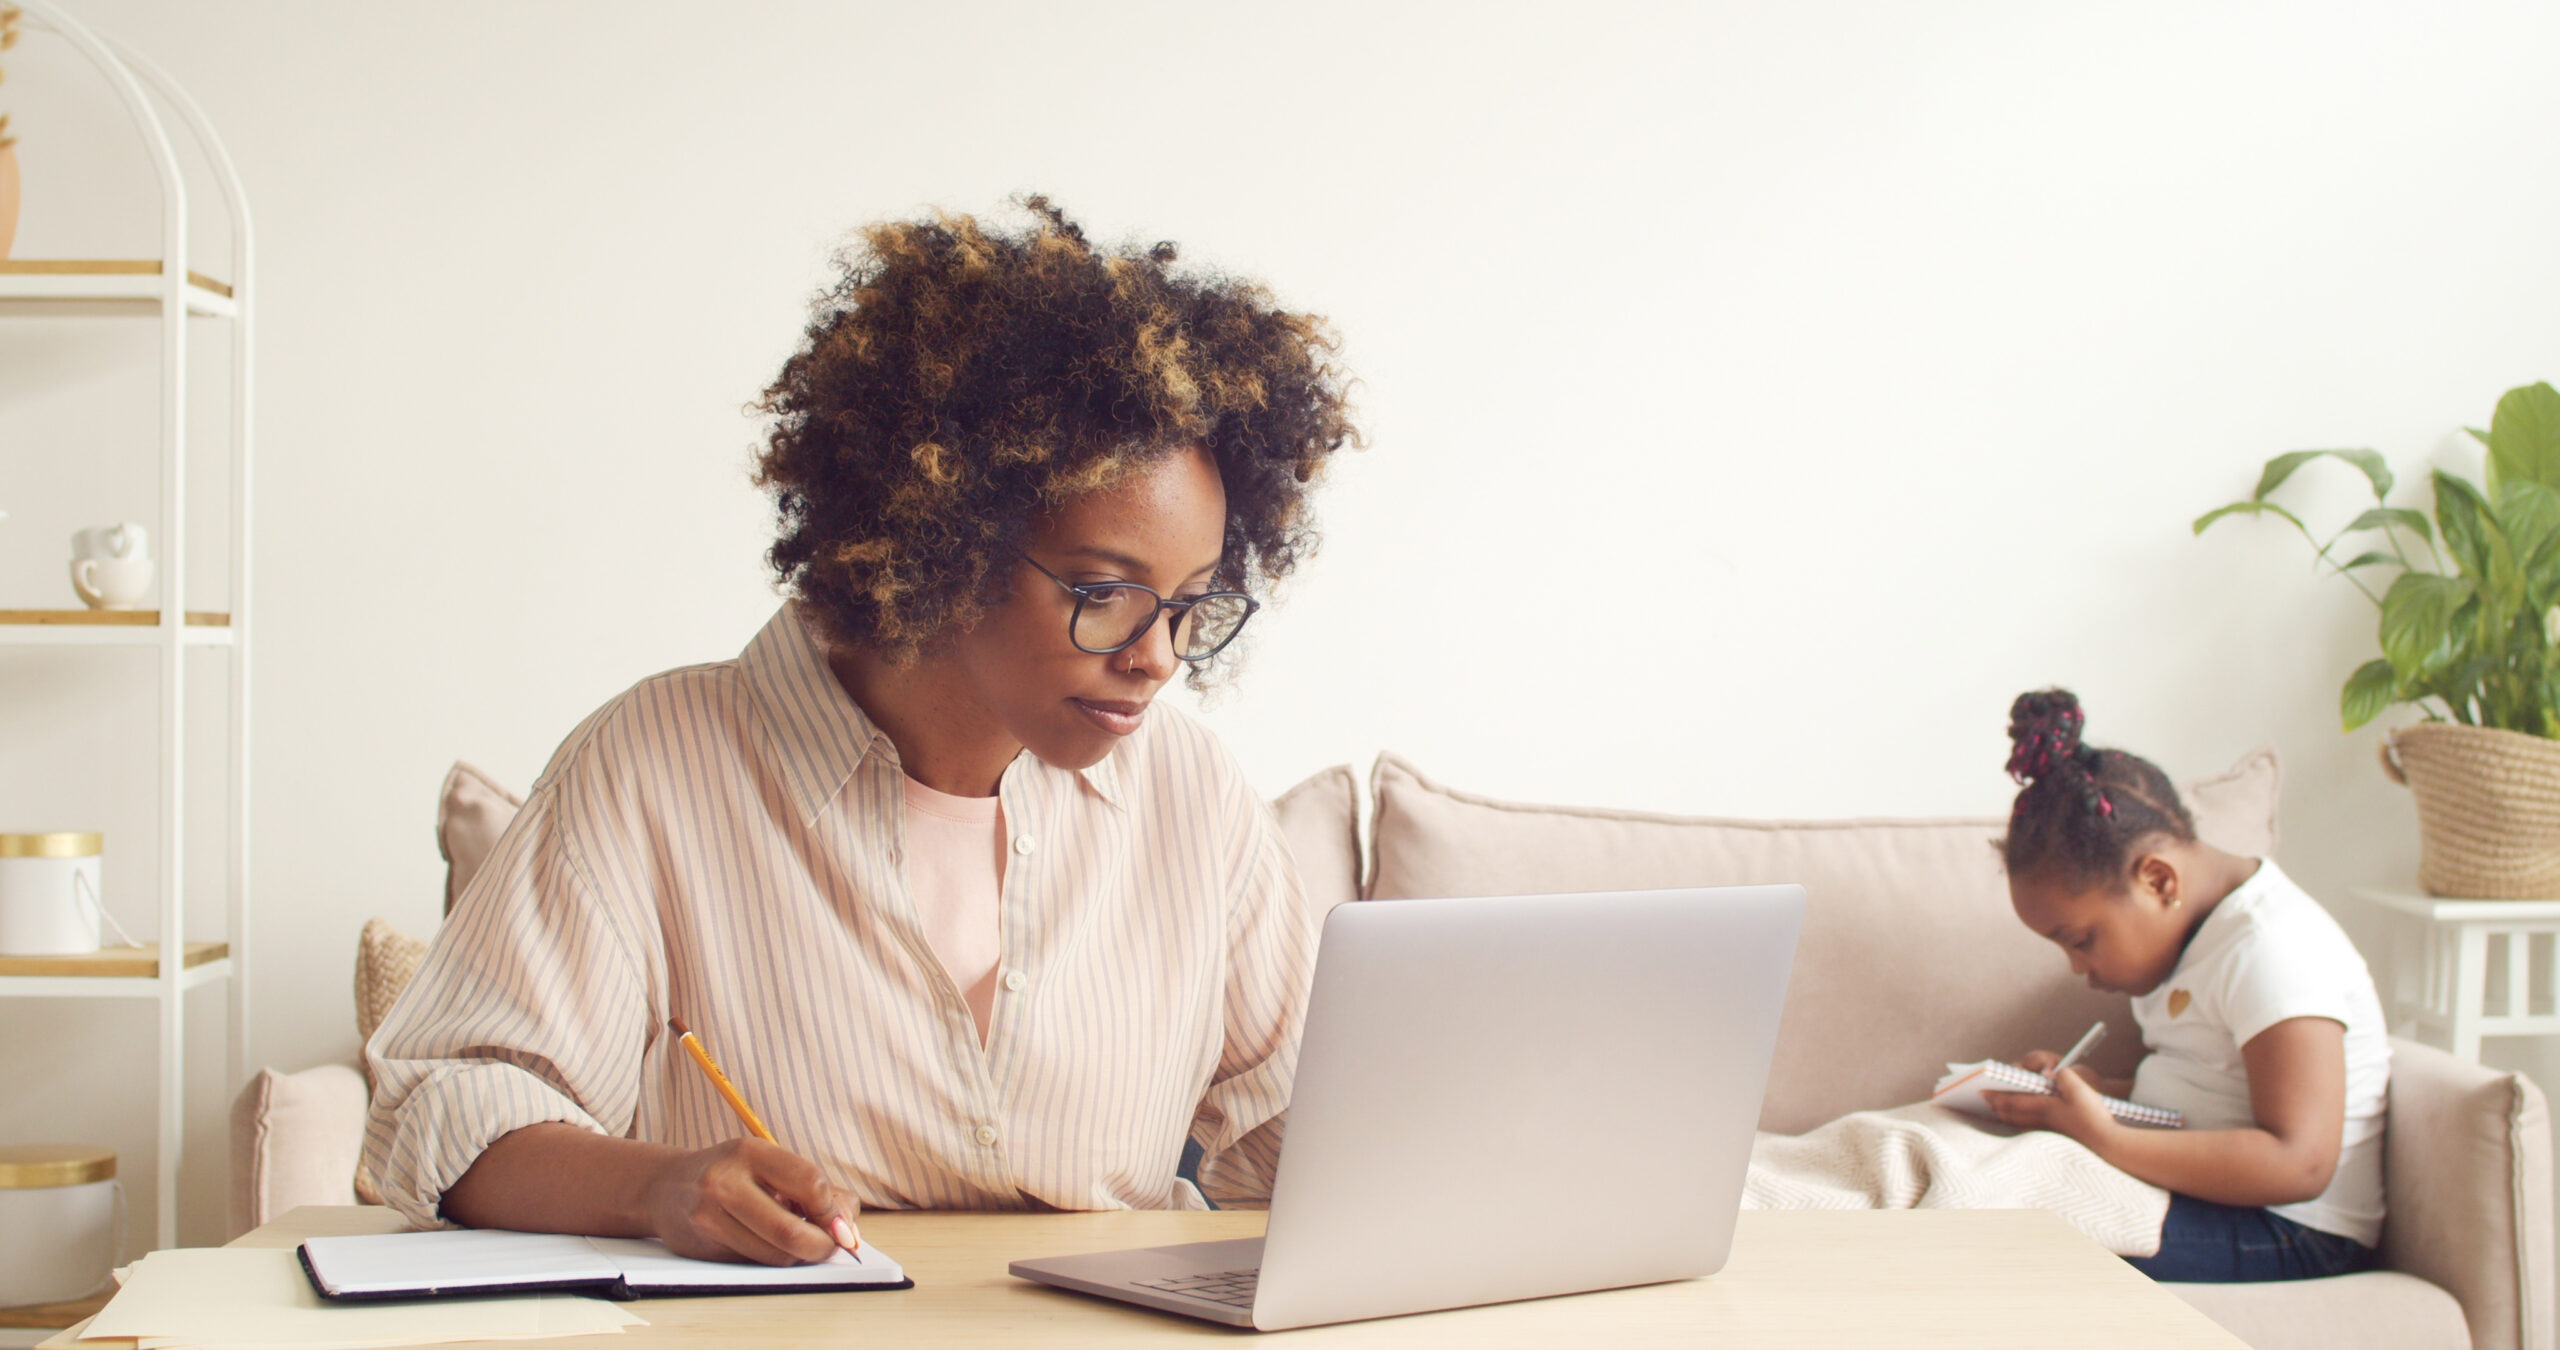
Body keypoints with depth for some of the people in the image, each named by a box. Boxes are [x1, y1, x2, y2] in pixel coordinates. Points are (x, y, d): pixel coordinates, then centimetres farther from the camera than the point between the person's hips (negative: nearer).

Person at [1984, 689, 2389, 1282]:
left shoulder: (2273, 948, -18)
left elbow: (2299, 1163, -26)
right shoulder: (2189, 931, 11)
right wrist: (2099, 1093, 4)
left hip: (2290, 1233, -9)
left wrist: (2103, 1139, -29)